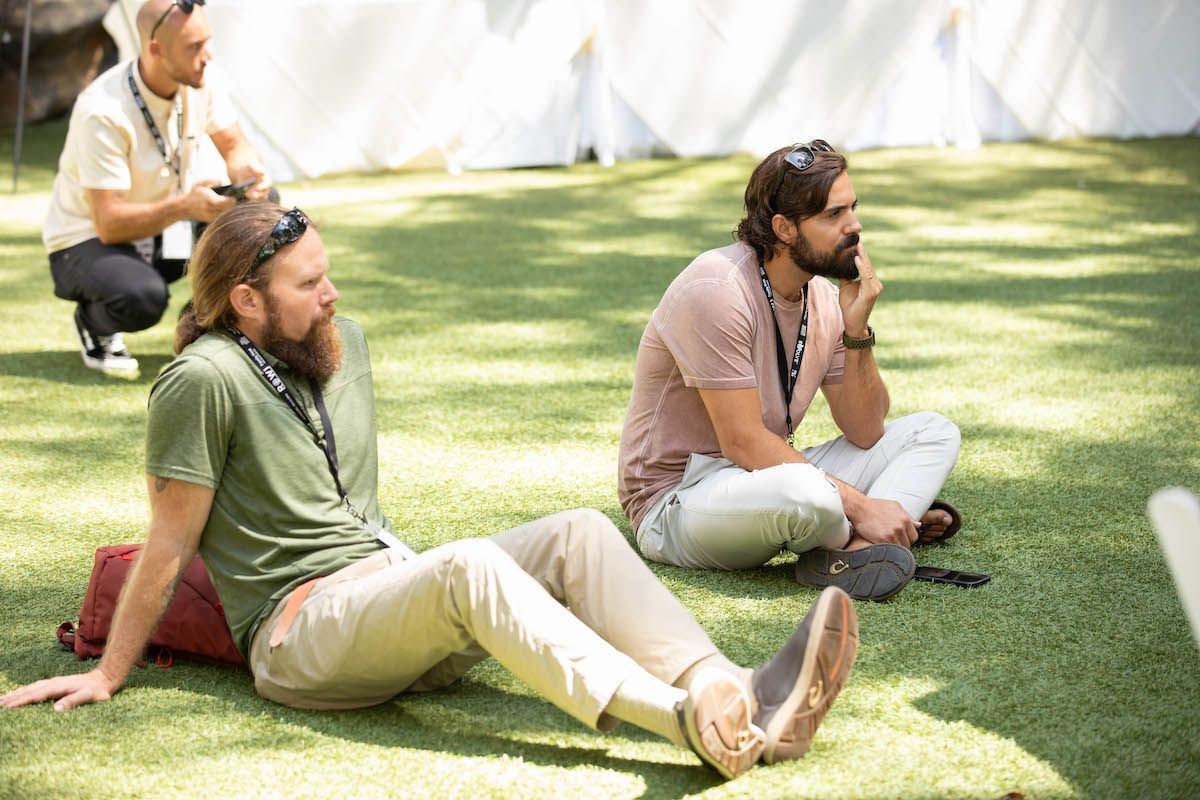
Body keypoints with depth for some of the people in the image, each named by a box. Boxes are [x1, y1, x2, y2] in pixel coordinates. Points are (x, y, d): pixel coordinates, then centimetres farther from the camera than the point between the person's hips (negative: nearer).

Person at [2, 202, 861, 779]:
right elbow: (171, 540, -5)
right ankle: (687, 720, -52)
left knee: (579, 533, -16)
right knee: (469, 565, -36)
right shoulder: (205, 378, -10)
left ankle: (741, 699, -35)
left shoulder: (343, 344, 14)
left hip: (393, 580, 8)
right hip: (300, 628, -8)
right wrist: (107, 675, -2)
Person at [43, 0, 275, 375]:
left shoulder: (197, 83, -12)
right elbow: (108, 224, -31)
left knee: (262, 205, -16)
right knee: (142, 297, -38)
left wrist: (248, 174, -25)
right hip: (88, 241, -6)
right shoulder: (103, 112, -31)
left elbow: (235, 146, 0)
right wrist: (184, 206, -45)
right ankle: (94, 324, 0)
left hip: (167, 230, 6)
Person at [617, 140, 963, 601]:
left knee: (934, 433, 3)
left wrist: (857, 330, -12)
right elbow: (743, 444, -24)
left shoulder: (825, 298, 3)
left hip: (767, 477, 9)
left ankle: (853, 549, -22)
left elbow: (864, 434, 2)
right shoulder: (716, 290, -21)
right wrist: (859, 505, -24)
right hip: (676, 502, -9)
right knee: (804, 491, -40)